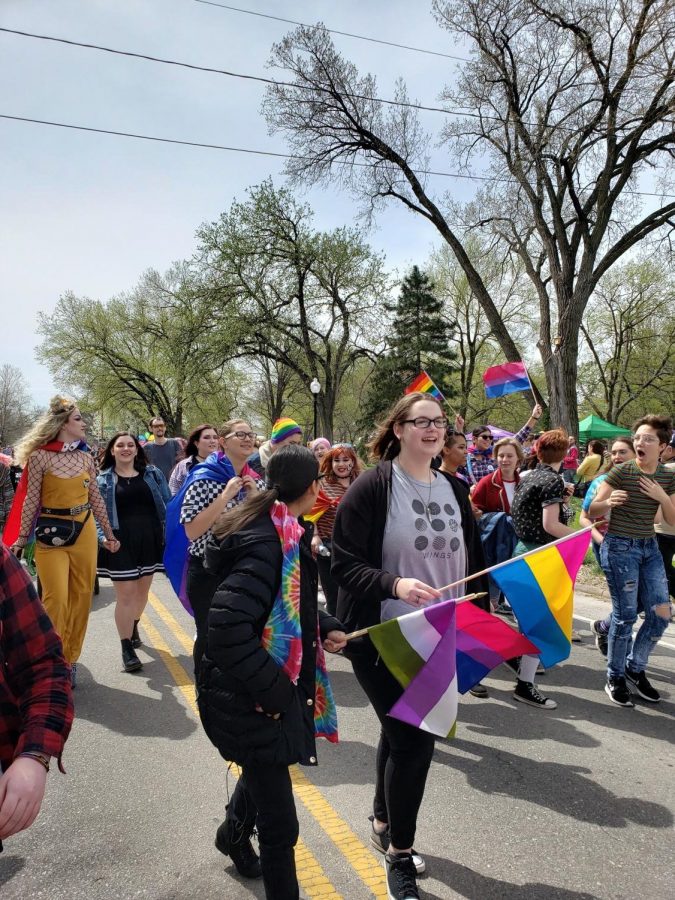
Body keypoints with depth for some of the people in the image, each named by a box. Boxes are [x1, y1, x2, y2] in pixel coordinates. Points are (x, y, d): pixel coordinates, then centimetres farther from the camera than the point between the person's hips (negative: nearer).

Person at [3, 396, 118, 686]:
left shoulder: (85, 458, 6)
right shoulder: (40, 456, -8)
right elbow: (30, 501, -5)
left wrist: (109, 534, 14)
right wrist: (21, 539, -4)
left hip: (85, 532, 5)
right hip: (51, 533, -5)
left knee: (81, 598, 9)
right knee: (56, 600, -6)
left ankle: (70, 659, 24)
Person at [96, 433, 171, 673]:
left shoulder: (152, 473, 6)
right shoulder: (103, 479, 3)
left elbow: (167, 504, 6)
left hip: (150, 539, 3)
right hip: (120, 542, -2)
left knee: (143, 590, 15)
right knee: (125, 594, -5)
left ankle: (133, 626, 42)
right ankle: (127, 648, 3)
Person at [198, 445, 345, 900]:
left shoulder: (283, 533, 3)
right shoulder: (269, 543, -29)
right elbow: (228, 628, -35)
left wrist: (326, 627, 2)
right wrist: (276, 692, -26)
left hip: (274, 687, 11)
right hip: (252, 700, -10)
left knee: (264, 767, 33)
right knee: (279, 820, 2)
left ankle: (234, 834, 60)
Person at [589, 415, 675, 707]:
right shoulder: (621, 472, -11)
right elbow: (592, 511, -11)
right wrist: (608, 502, -32)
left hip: (649, 548, 6)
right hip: (620, 548, -5)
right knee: (626, 615, -3)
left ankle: (635, 668, 25)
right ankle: (615, 678, 13)